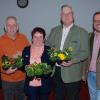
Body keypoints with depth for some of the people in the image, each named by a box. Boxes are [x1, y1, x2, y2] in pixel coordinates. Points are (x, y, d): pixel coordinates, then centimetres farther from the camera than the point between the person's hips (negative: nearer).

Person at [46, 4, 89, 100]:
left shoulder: (82, 32, -4)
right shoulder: (54, 30, 9)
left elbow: (85, 52, -7)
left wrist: (73, 61, -22)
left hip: (72, 74, -3)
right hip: (56, 71, 4)